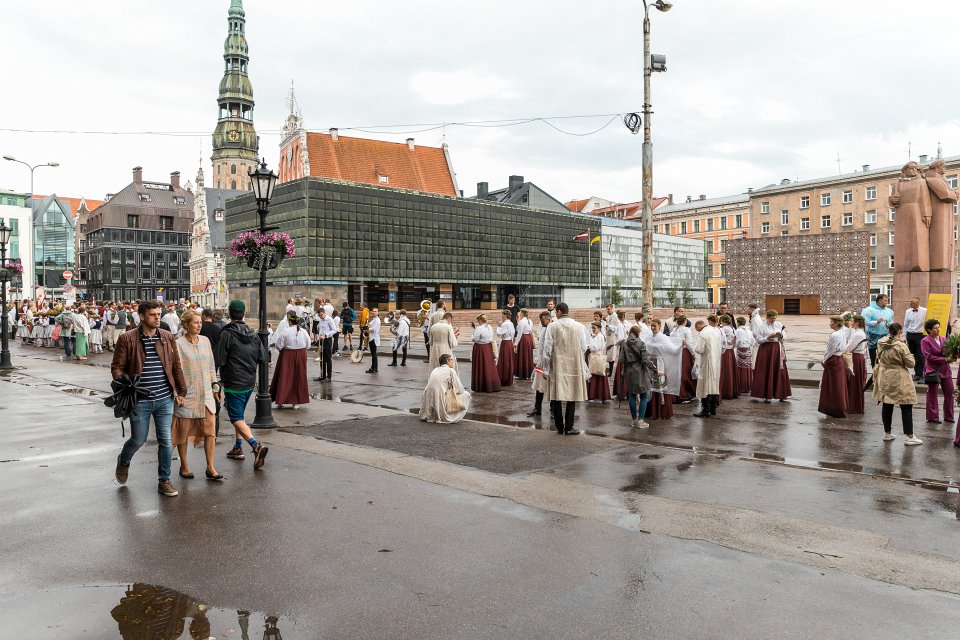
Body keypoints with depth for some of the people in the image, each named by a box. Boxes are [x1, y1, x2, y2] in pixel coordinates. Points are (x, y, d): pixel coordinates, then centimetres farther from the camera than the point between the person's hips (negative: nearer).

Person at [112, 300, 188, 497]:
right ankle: (123, 461, 44)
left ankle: (164, 481, 17)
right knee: (138, 440, 10)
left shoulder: (168, 338, 5)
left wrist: (181, 391, 10)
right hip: (139, 400, -2)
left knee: (166, 441, 3)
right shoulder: (127, 339, -4)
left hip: (165, 399, 2)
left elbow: (176, 366, 10)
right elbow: (117, 367, -1)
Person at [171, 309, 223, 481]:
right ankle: (184, 466, 24)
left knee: (210, 429, -2)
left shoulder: (205, 341, 7)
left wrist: (215, 385, 15)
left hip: (206, 393, 4)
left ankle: (210, 468, 5)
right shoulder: (178, 344, -8)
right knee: (184, 431, 8)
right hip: (187, 394, -4)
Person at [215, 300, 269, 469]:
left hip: (234, 383, -7)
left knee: (236, 418, -4)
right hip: (250, 382, 7)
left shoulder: (227, 334, -14)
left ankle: (256, 445, -22)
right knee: (239, 414, 21)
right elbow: (262, 359, 6)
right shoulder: (253, 334, 5)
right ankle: (238, 448, 25)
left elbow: (219, 361, -16)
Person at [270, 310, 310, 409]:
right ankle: (297, 402, 14)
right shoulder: (304, 332, -7)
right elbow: (308, 346, 2)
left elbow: (279, 346, -10)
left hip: (287, 356, -2)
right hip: (300, 356, 2)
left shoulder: (285, 331, -15)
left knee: (284, 377, 9)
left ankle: (281, 401, 11)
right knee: (299, 378, 11)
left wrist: (286, 347, 8)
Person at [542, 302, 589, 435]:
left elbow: (547, 349, -5)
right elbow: (584, 348, 4)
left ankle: (559, 427, 13)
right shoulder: (579, 326, -1)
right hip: (574, 366, 1)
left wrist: (545, 369, 2)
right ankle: (568, 427, 7)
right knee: (572, 396, 7)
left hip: (557, 366, -1)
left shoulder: (552, 326, -6)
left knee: (557, 396, 7)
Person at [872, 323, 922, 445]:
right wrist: (909, 356, 4)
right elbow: (911, 363, -13)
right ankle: (909, 437, 4)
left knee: (887, 405, 14)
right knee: (906, 408, 2)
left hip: (884, 378, 6)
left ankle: (887, 433, 23)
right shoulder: (901, 345, -20)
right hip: (899, 380, -6)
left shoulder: (880, 344, -2)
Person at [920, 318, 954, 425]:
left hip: (945, 370, 6)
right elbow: (929, 356, -13)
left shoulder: (943, 339, 10)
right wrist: (944, 359, -17)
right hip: (933, 371, -6)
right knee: (932, 394, 3)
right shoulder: (925, 341, -7)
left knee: (949, 393, 7)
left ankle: (948, 416, 19)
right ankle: (932, 417, 12)